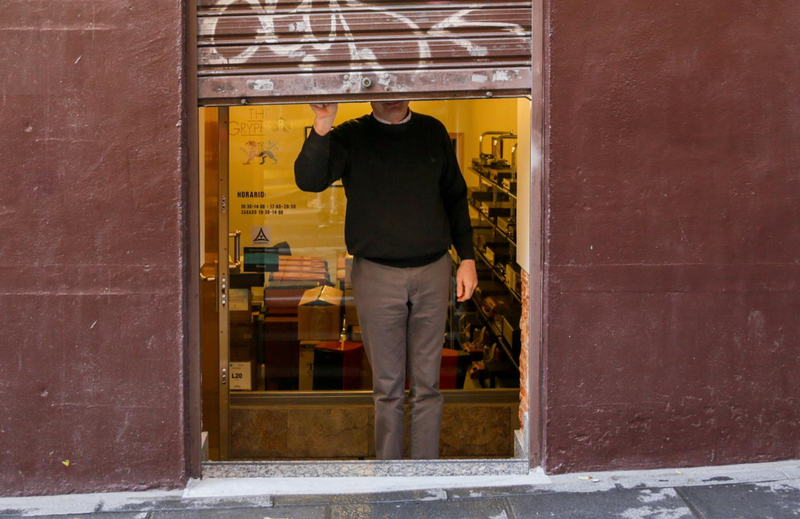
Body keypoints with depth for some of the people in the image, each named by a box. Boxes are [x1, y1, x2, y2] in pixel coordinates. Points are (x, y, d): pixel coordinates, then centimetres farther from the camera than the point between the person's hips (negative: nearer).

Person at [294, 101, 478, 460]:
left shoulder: (433, 132, 7)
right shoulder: (351, 137, -1)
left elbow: (455, 197, 14)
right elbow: (308, 180, -18)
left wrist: (467, 258, 9)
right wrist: (321, 128, -32)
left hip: (432, 271, 2)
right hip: (377, 275, -2)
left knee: (427, 383, 7)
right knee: (387, 385, 6)